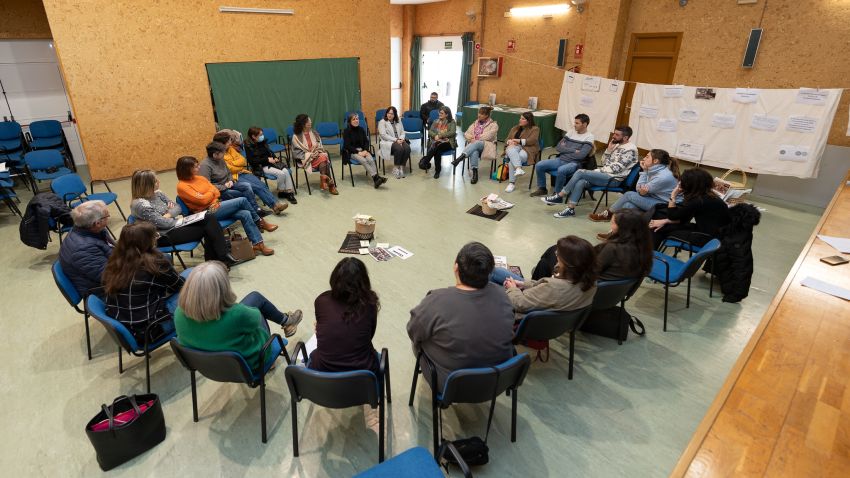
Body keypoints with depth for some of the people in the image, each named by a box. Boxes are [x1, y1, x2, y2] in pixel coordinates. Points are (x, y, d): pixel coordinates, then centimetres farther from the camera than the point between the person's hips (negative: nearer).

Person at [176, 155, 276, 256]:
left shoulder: (199, 178, 12)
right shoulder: (182, 186, -11)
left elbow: (217, 193, 12)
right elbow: (203, 200, -16)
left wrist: (209, 194, -9)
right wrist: (211, 192, 1)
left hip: (216, 206, 7)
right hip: (208, 212, -7)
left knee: (245, 214, -16)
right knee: (242, 200, -16)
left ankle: (258, 244, -15)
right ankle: (260, 222, 4)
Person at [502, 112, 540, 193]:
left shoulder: (535, 129, 10)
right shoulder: (515, 128, 28)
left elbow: (532, 141, -6)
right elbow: (507, 139, 22)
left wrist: (517, 140, -9)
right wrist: (510, 142, -3)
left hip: (527, 150, -4)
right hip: (514, 147, 4)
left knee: (513, 160, -36)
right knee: (512, 150, -38)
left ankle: (512, 183, -37)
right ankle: (518, 168, -57)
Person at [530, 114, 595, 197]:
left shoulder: (589, 137, -4)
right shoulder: (571, 132, 12)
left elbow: (581, 155, -16)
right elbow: (558, 147, 4)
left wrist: (565, 150, -6)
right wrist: (573, 150, -7)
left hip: (574, 163, -6)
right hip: (560, 159, 6)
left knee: (561, 170, -38)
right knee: (539, 165, -11)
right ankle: (542, 188, 9)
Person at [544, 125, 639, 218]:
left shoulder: (630, 149, -9)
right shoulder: (616, 145, 17)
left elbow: (617, 168, -16)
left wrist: (599, 171, -10)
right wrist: (609, 150, 2)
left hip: (614, 179, -8)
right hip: (605, 175, 8)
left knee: (580, 172, -22)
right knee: (580, 182, -22)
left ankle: (559, 196, -15)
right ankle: (570, 209, -26)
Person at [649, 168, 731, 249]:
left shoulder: (699, 201, -26)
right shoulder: (704, 195, 2)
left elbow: (672, 216, -15)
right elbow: (684, 218, 8)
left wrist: (673, 196, -12)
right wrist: (665, 221, -1)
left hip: (710, 238, -9)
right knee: (664, 227, 5)